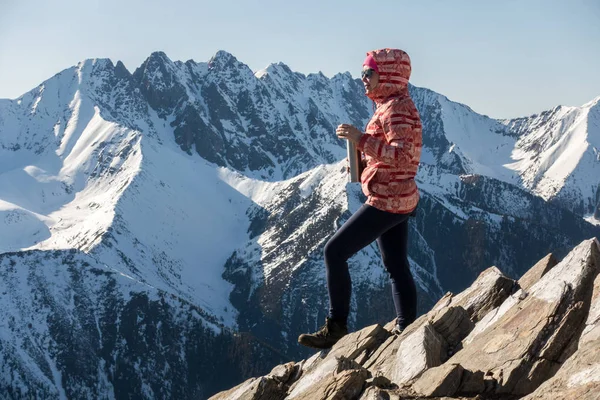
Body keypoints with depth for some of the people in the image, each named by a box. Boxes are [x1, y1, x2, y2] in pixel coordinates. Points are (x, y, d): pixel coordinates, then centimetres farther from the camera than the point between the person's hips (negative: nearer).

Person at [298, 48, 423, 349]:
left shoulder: (396, 108, -16)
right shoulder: (392, 105, 15)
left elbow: (402, 156, -28)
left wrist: (361, 139, -29)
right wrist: (364, 159, 10)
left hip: (386, 200, -11)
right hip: (398, 199, 11)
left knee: (335, 251, -8)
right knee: (396, 266, 13)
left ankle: (336, 328, -3)